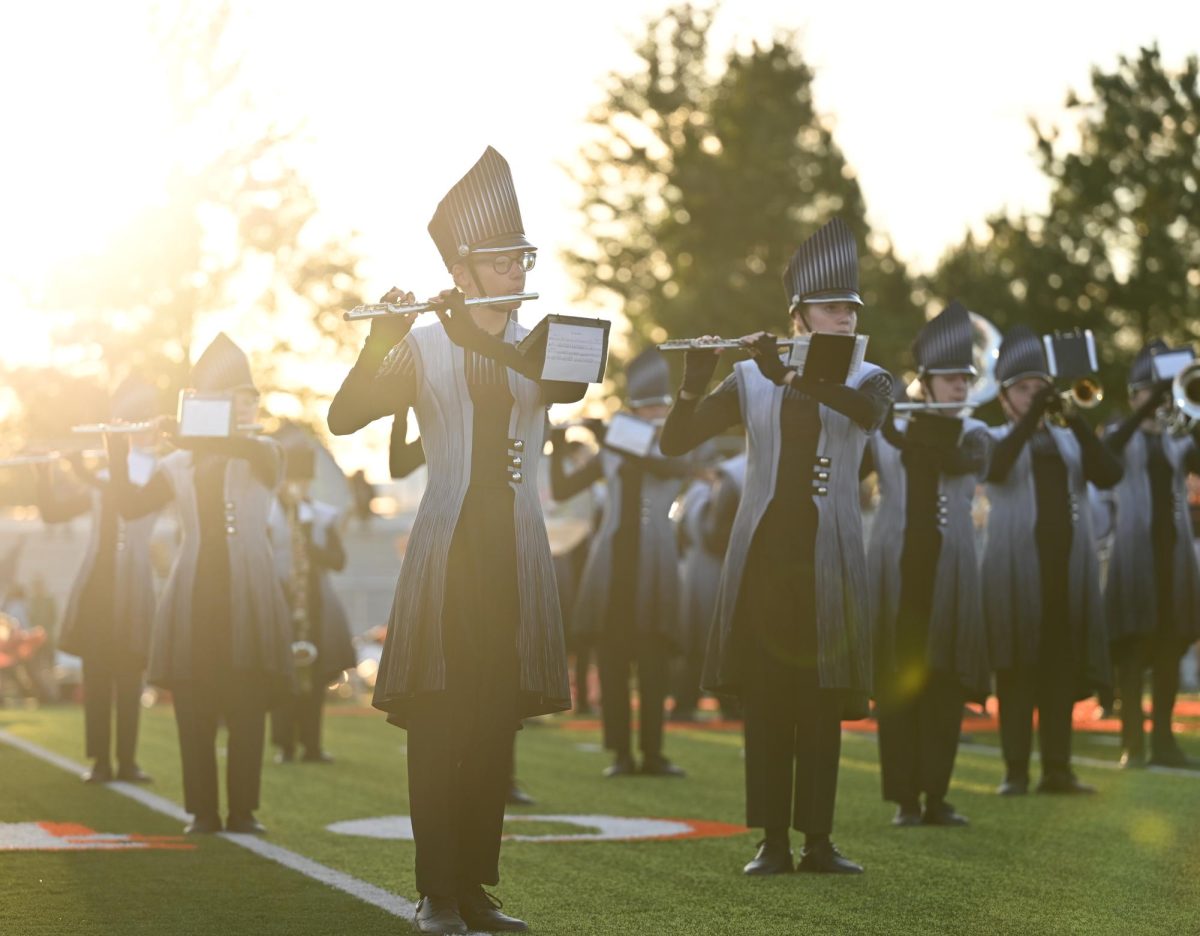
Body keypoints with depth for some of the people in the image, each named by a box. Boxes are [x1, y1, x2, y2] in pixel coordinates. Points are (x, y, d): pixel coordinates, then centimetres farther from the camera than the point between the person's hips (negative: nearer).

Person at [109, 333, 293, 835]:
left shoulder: (264, 453, 9)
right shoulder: (177, 465, 14)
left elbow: (250, 453, -15)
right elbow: (131, 506, 7)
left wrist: (184, 436, -18)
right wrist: (117, 451, -4)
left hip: (247, 594, -1)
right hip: (193, 593, 1)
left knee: (247, 706, -4)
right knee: (194, 707, -2)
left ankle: (243, 809, 2)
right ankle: (202, 810, 4)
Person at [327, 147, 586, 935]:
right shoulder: (423, 347, 2)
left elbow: (573, 386, -13)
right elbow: (344, 418, -8)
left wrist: (484, 336, -21)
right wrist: (379, 339, -22)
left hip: (515, 552, 4)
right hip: (449, 546, -3)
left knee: (496, 723, 6)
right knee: (438, 721, -5)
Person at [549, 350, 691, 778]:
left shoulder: (677, 452, 8)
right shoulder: (609, 455, 12)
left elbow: (666, 467, -16)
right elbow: (561, 490, 8)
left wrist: (611, 437, -17)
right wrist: (557, 446, -7)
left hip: (652, 567, -1)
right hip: (610, 565, 1)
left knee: (653, 661, -2)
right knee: (612, 660, -2)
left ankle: (652, 753, 4)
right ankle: (620, 754, 3)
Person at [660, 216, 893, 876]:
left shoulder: (867, 379, 6)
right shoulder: (749, 379, 6)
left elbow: (868, 411, -20)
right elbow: (674, 442, 1)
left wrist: (789, 376, -27)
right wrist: (694, 383, -17)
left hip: (828, 555, 0)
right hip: (763, 550, 0)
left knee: (823, 699, 2)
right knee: (764, 696, 1)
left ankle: (817, 839, 9)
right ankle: (772, 841, 6)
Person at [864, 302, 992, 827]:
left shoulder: (974, 436, 6)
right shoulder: (885, 434, 5)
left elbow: (955, 460, -16)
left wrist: (898, 433, -26)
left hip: (948, 572, 1)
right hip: (895, 568, -1)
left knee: (945, 685, 1)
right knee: (897, 684, -2)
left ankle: (936, 796, 8)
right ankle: (905, 798, 3)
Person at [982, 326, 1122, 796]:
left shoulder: (1068, 440, 17)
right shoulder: (995, 438, 8)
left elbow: (1110, 475, -1)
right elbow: (995, 467, -17)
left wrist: (1075, 420, -11)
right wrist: (1033, 415, -21)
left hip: (1068, 566, 3)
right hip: (1017, 567, -3)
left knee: (1062, 668, 3)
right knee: (1017, 669, -4)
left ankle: (1058, 769, 7)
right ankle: (1016, 770, -1)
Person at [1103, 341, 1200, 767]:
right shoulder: (1123, 437, 5)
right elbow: (1111, 447, -20)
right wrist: (1152, 402, -27)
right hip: (1135, 547, -3)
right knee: (1133, 646, -6)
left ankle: (1163, 739, 9)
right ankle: (1132, 741, -5)